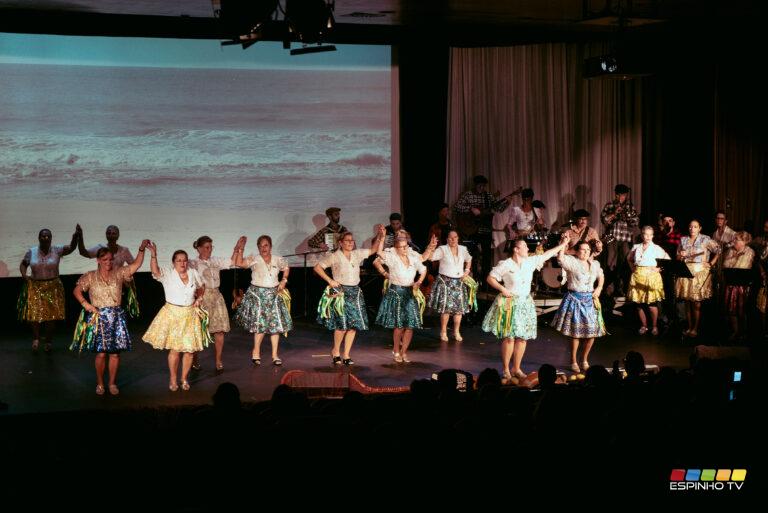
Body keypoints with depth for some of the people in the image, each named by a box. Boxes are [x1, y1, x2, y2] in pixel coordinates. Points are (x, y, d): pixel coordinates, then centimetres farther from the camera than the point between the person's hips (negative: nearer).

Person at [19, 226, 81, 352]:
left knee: (51, 315, 5)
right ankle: (36, 337, 25)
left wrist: (76, 236, -42)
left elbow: (71, 247, -23)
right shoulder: (31, 252, -1)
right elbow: (23, 264, 10)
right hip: (35, 287, 0)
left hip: (53, 288, 0)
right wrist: (24, 275, -10)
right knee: (34, 314, -2)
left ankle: (49, 341, 24)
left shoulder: (57, 251, -7)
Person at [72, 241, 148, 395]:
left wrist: (141, 249, -19)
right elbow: (76, 291, 6)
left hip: (116, 317, 2)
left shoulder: (119, 273, 4)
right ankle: (100, 383, 13)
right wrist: (86, 304, -8)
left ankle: (112, 383, 16)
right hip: (98, 317, -2)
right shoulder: (90, 277, 2)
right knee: (101, 353, -3)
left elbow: (136, 264, -4)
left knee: (115, 352, 3)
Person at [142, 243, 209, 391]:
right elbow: (155, 271, -29)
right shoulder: (167, 274, -7)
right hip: (172, 314, -3)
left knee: (189, 349, 5)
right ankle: (173, 380, 12)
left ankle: (184, 379, 22)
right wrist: (153, 255, -41)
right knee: (175, 349, -5)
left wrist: (199, 298, 6)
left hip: (190, 315, 3)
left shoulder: (193, 273, 4)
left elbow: (201, 286, 23)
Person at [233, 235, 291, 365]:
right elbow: (238, 263, -19)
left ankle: (275, 355, 9)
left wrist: (284, 280, 10)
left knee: (276, 325, 2)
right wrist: (240, 250, -23)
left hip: (274, 295, 4)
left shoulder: (278, 260, 5)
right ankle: (256, 352, 9)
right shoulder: (254, 259, -6)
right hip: (257, 294, -3)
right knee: (260, 324, -7)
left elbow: (286, 268, 24)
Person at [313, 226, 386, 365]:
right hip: (340, 292, -5)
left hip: (355, 292, 5)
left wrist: (381, 236, -3)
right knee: (342, 324, -14)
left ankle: (346, 355, 10)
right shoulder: (334, 257, -2)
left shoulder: (357, 254, 10)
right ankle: (335, 351, 8)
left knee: (354, 325, 1)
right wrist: (329, 280, -6)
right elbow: (317, 267, 0)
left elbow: (375, 250, 12)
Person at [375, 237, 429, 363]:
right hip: (395, 292, -4)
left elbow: (423, 270, 19)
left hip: (410, 293, 4)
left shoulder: (413, 258, 4)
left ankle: (404, 352, 16)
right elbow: (379, 252, -26)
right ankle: (396, 351, 13)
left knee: (410, 325, 1)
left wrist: (418, 283, 6)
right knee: (399, 325, -6)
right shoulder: (392, 257, -9)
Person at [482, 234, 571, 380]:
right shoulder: (505, 265, -9)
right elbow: (490, 278, -4)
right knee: (509, 338, -7)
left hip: (525, 303, 6)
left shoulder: (530, 262, 5)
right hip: (509, 303, -5)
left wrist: (562, 245, 12)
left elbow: (547, 254, 13)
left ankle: (516, 368, 15)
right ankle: (506, 370, 2)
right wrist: (502, 289, -14)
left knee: (522, 338, 5)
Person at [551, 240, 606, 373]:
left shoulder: (594, 264, 9)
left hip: (590, 300, 5)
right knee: (575, 332, -1)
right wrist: (564, 243, -24)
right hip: (575, 299, -5)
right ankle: (573, 362, 13)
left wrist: (599, 288, 9)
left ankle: (585, 360, 23)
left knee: (592, 331, 5)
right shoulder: (572, 261, -8)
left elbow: (601, 276, 25)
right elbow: (560, 258, -28)